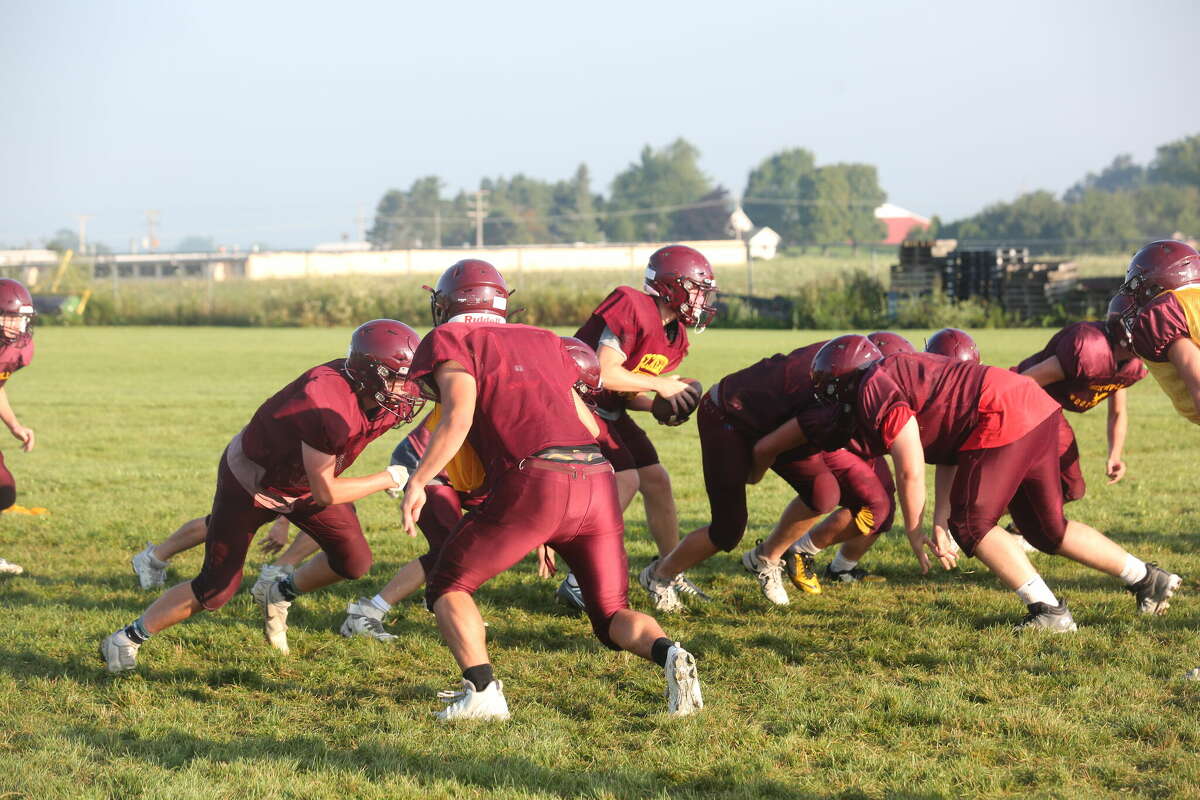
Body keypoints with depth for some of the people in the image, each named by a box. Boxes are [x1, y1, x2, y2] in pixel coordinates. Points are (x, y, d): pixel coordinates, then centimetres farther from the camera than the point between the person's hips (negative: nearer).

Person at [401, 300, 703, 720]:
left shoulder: (452, 341, 13)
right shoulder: (542, 340, 29)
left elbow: (458, 418, -6)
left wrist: (416, 483, -5)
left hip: (535, 482, -5)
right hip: (598, 482, 5)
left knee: (447, 587, 15)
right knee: (611, 613, 18)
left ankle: (482, 690, -5)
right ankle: (668, 654, -12)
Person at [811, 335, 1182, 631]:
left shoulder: (875, 391, -7)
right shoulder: (900, 372, 24)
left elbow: (911, 471, -10)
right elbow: (951, 449, 22)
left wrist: (914, 531, 4)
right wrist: (940, 522, 18)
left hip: (1003, 421, -10)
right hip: (1037, 408, 10)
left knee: (971, 526, -2)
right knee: (1048, 529, 18)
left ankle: (1048, 609, -5)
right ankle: (1148, 579, 23)